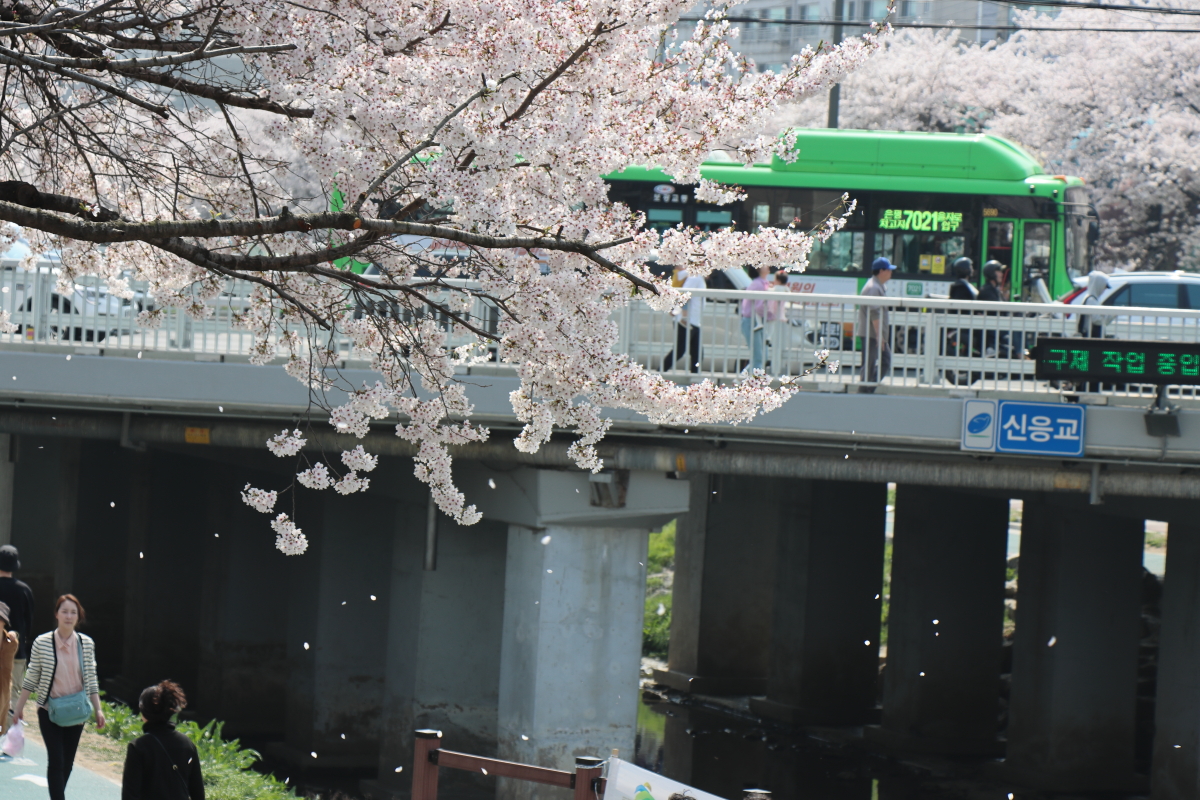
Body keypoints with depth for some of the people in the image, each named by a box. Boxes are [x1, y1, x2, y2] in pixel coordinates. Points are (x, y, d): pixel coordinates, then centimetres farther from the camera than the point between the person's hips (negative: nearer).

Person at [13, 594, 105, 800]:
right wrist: (19, 707, 3)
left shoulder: (86, 643, -2)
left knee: (68, 762, 10)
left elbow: (91, 680, 5)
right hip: (49, 711, -3)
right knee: (56, 759, -12)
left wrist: (98, 709, 0)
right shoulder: (42, 643, -9)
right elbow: (31, 679, 0)